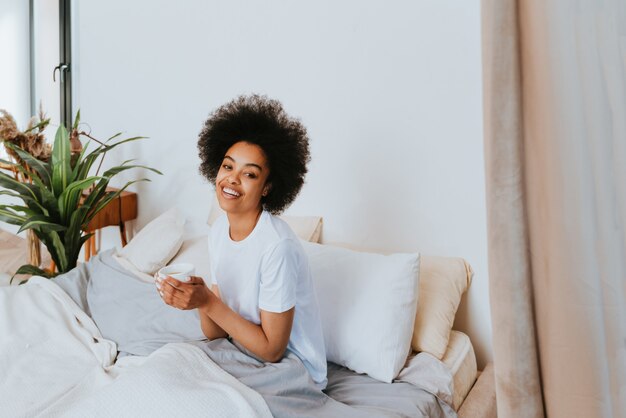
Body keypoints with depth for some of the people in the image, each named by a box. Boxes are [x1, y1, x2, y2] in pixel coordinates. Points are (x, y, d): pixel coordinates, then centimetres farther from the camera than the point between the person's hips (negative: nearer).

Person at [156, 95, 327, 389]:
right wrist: (197, 298, -22)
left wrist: (208, 302, -24)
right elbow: (216, 333, -2)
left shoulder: (277, 246, -27)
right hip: (244, 351, 6)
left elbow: (272, 350, -20)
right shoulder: (219, 230, -3)